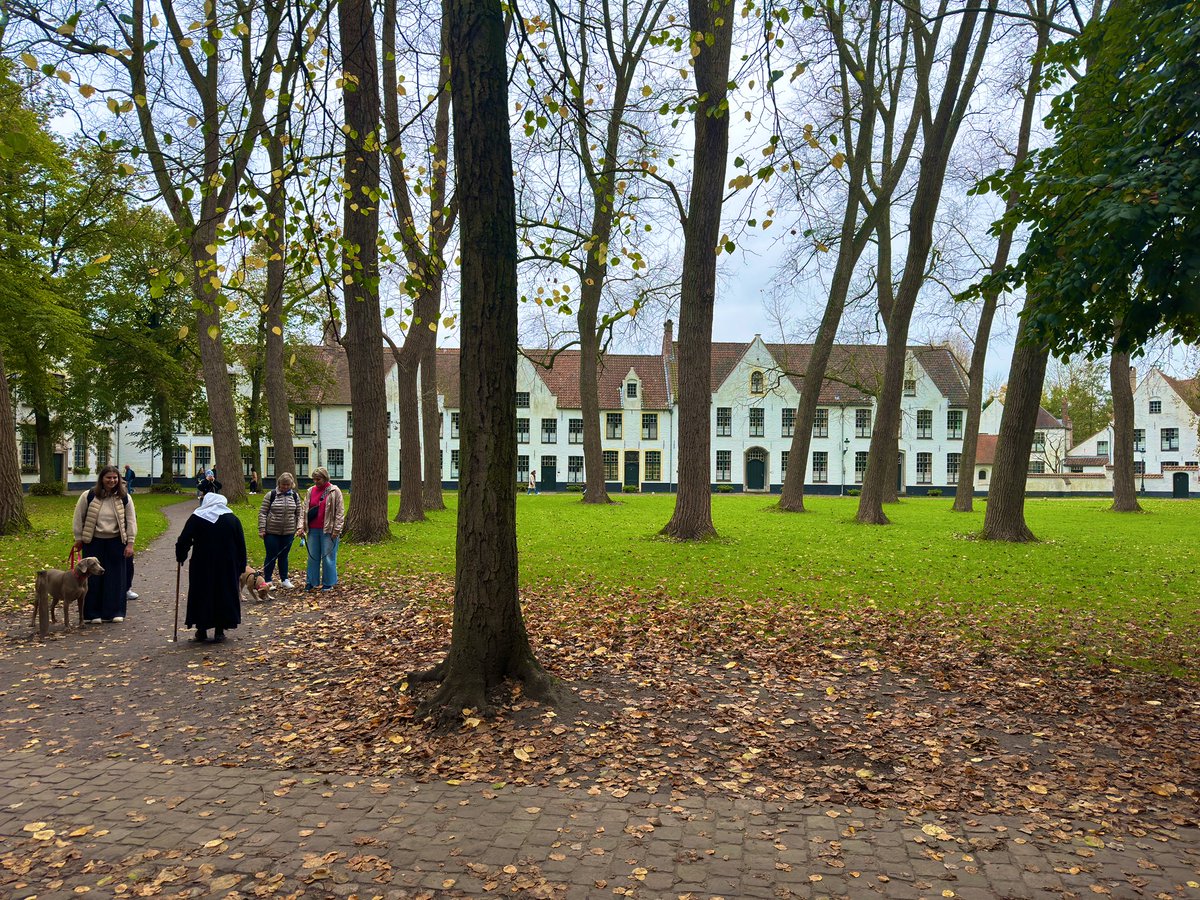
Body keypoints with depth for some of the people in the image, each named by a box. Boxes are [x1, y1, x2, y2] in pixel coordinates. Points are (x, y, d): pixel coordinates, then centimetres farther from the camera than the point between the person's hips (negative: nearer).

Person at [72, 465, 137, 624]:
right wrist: (78, 539, 3)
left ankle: (115, 612, 14)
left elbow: (131, 521, 1)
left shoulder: (124, 498, -1)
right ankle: (93, 613, 13)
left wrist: (130, 543, -3)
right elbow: (79, 517, 2)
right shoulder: (88, 496, -5)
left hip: (116, 542, 1)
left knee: (116, 577, 4)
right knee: (93, 577, 4)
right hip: (93, 542, -1)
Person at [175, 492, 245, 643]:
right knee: (224, 595, 10)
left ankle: (201, 632, 14)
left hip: (202, 566, -1)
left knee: (201, 595, 10)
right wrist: (241, 567, 8)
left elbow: (183, 541, -4)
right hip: (227, 568, 1)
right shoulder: (232, 519, 3)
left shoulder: (196, 518, -2)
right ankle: (219, 632, 12)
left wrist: (181, 557, 13)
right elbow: (241, 545, 3)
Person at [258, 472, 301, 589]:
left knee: (284, 556, 12)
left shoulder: (295, 496, 6)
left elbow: (299, 514, 9)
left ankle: (284, 580, 22)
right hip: (271, 532, -3)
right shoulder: (271, 495, -5)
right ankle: (267, 581, 11)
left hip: (288, 533, 3)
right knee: (271, 557, 2)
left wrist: (300, 526, -4)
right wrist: (261, 529, -9)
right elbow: (262, 512, -4)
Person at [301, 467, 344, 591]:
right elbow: (305, 510, 13)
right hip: (313, 530, 5)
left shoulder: (334, 491, -5)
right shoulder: (311, 491, 9)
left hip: (328, 530, -5)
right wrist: (302, 526, 5)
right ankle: (311, 582, 20)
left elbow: (340, 512, -6)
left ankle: (328, 583, 13)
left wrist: (336, 529, -11)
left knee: (328, 556, 2)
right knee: (312, 556, 11)